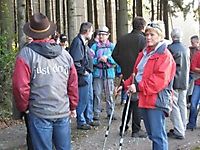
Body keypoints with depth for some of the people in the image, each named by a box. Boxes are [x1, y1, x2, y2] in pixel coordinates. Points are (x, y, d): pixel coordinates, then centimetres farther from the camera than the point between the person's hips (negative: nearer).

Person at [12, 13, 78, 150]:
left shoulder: (26, 54, -8)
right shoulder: (65, 54, 3)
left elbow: (20, 86, -12)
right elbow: (73, 84, 6)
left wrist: (24, 107, 6)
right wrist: (73, 106, 20)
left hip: (39, 114, -3)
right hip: (63, 113, 3)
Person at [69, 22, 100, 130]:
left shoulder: (83, 42, 15)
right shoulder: (77, 41, -17)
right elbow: (75, 60, -24)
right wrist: (83, 71, -17)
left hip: (88, 74, 11)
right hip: (83, 76, -11)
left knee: (89, 98, 18)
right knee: (82, 100, -2)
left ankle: (89, 119, 29)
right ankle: (81, 122, 8)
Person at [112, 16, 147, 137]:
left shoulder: (122, 39, 7)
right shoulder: (142, 39, -11)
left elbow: (114, 55, 7)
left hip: (126, 75, 6)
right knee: (137, 101, 2)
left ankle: (123, 128, 22)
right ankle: (136, 130, 6)